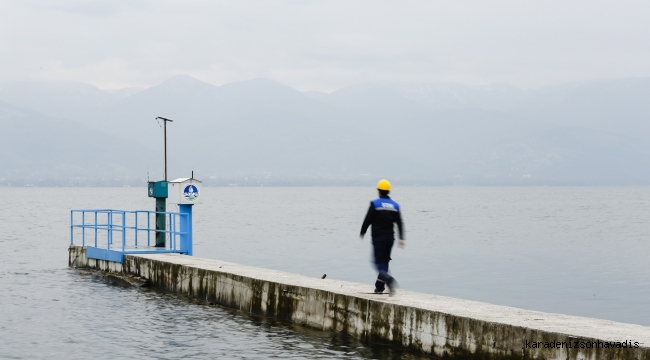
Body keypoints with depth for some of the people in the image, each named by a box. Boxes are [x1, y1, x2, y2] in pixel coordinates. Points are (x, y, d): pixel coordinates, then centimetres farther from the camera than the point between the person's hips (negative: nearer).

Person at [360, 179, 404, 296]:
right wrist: (401, 238, 2)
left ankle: (388, 280, -29)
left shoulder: (375, 204, -7)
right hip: (390, 238, 5)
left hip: (378, 238, -5)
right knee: (384, 261, 14)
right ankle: (379, 287, 19)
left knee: (379, 262, -2)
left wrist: (362, 233, 7)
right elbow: (399, 223, 3)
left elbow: (367, 220, -6)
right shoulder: (395, 205, 7)